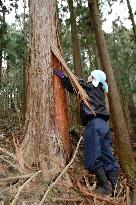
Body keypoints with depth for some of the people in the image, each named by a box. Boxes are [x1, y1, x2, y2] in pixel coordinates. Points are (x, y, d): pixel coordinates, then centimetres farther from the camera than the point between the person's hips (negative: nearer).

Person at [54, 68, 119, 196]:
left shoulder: (89, 87, 5)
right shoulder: (100, 91, 25)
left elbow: (72, 86, 10)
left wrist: (61, 75, 20)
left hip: (93, 123, -8)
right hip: (104, 124, 8)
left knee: (93, 158, -5)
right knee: (107, 156, 7)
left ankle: (105, 187, -5)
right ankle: (114, 186, 7)